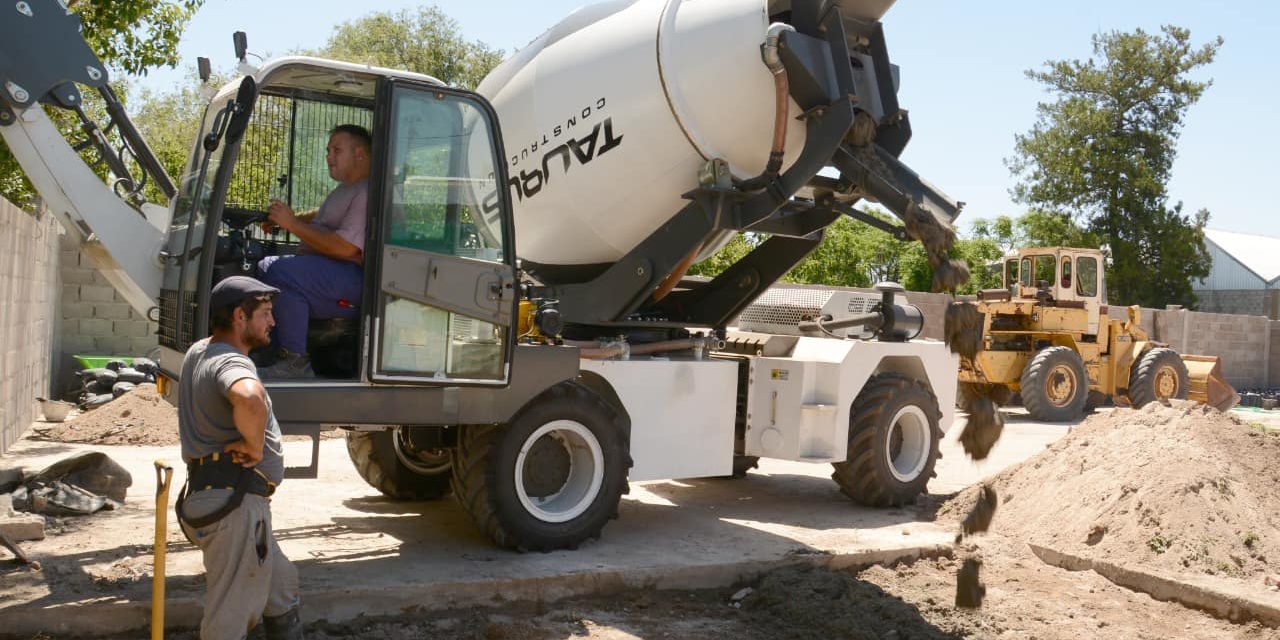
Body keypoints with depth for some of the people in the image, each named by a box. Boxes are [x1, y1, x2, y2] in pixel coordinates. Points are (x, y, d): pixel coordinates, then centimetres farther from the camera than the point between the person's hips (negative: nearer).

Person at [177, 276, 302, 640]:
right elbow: (249, 398, -44)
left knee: (281, 585, 25)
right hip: (236, 504, -11)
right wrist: (255, 445, -26)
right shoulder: (231, 363, -19)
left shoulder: (198, 352, 13)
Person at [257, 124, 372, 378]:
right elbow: (325, 216, 37)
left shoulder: (369, 193, -17)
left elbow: (344, 248, -25)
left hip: (356, 279, -12)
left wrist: (292, 224, -17)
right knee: (265, 266, 15)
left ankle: (296, 363, -24)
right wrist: (289, 218, 20)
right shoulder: (347, 189, 20)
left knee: (282, 272, -28)